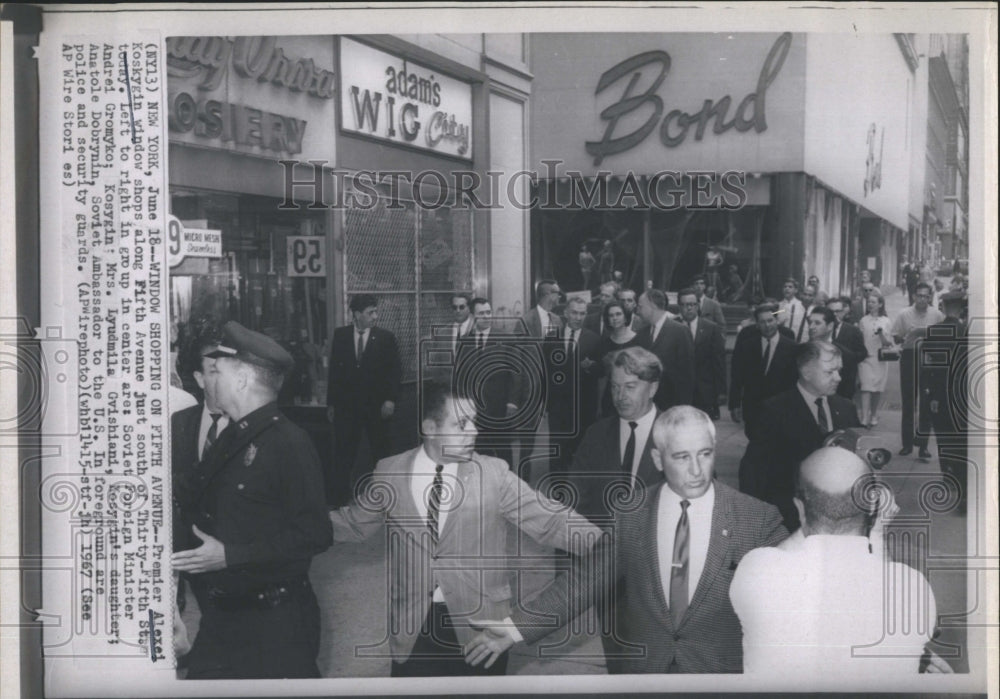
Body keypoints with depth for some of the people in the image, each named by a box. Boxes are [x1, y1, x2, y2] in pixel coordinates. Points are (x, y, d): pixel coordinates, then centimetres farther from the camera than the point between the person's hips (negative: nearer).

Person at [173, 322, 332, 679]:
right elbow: (188, 499, 23)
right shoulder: (228, 441, 11)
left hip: (275, 623, -8)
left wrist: (230, 556, -23)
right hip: (220, 615, 8)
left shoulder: (290, 444, -16)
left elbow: (313, 535, -22)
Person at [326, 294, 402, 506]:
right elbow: (334, 370, 6)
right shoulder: (340, 335, 4)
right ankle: (338, 498, 10)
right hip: (347, 406, 1)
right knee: (343, 455, 3)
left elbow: (395, 371, 0)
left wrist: (390, 399, -10)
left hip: (377, 406, -1)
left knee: (382, 452, 3)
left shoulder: (386, 338, 0)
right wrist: (331, 403, 5)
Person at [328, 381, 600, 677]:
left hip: (478, 625, -1)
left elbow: (550, 520, -9)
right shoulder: (389, 473, 0)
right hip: (412, 626, 1)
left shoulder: (493, 473, -5)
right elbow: (354, 522, 15)